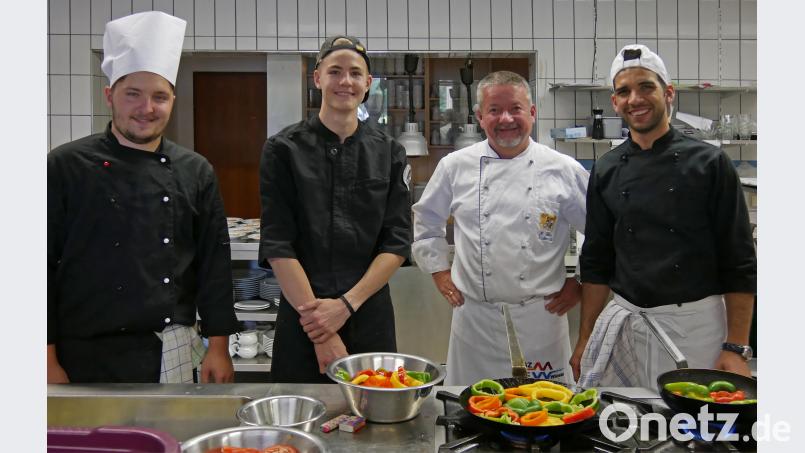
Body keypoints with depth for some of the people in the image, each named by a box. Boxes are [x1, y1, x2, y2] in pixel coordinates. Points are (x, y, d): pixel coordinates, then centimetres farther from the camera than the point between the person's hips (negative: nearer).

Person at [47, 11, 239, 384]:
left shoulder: (195, 172, 3)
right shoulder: (65, 167, -4)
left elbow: (215, 264, 4)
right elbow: (45, 267, -4)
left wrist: (219, 347, 1)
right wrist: (49, 360, -6)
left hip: (171, 355, 2)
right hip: (86, 359, -2)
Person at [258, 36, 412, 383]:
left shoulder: (388, 153, 4)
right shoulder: (284, 149, -3)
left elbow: (397, 241, 0)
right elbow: (277, 246, -9)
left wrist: (347, 303, -11)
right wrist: (321, 336, -13)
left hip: (371, 318, 2)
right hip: (304, 319, -2)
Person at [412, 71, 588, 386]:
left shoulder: (564, 170, -3)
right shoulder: (456, 166, 0)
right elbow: (426, 219, 13)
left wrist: (581, 283, 3)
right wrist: (440, 271, 9)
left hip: (541, 316, 0)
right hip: (475, 317, 1)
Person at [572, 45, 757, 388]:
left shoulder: (710, 163, -4)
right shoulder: (606, 171, 5)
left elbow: (739, 264, -4)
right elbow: (596, 262, 8)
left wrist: (736, 349, -8)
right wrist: (585, 339, 7)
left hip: (695, 324, -2)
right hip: (624, 326, 3)